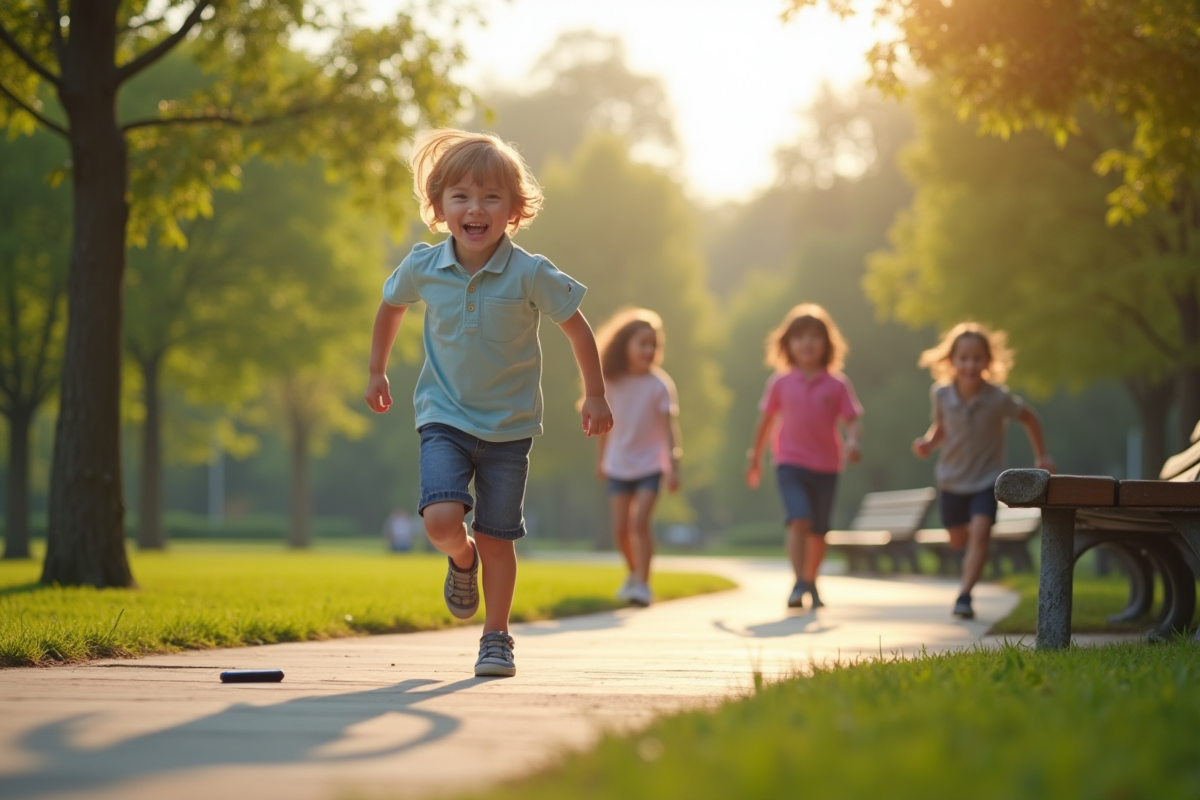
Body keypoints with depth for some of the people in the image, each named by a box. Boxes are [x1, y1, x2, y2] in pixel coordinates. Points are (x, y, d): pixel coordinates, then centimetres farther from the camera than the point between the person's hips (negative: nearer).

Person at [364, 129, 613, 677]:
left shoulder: (531, 275, -16)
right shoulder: (422, 269, -9)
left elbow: (577, 328, -2)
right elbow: (390, 308, 13)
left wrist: (595, 397, 2)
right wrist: (377, 372, 20)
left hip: (509, 425, -1)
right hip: (445, 418, 1)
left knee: (496, 538, 4)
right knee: (441, 520, -19)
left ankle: (497, 639, 21)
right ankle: (462, 561, 16)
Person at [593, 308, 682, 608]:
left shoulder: (659, 385, -10)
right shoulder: (612, 384, -2)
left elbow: (669, 427, -10)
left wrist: (673, 467, -15)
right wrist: (600, 459, 17)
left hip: (650, 464, -3)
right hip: (619, 465, 3)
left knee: (639, 521, -17)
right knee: (620, 529, 5)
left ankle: (643, 584, -11)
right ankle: (634, 573, 30)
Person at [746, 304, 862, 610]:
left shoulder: (837, 384, -3)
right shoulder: (780, 383, -1)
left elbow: (851, 420, -5)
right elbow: (766, 420, 9)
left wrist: (852, 442, -26)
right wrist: (755, 456, 16)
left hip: (826, 467, 1)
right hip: (790, 463, -1)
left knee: (818, 531, 12)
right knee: (799, 521, -20)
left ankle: (811, 581, 32)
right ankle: (799, 584, -24)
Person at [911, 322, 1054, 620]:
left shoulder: (998, 398, -22)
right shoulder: (941, 394, -16)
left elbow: (1029, 418, -4)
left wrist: (1041, 456, 2)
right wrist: (929, 442, -17)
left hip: (987, 478, -3)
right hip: (952, 479, 3)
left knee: (980, 532, -23)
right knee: (958, 540, 16)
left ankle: (965, 595, -19)